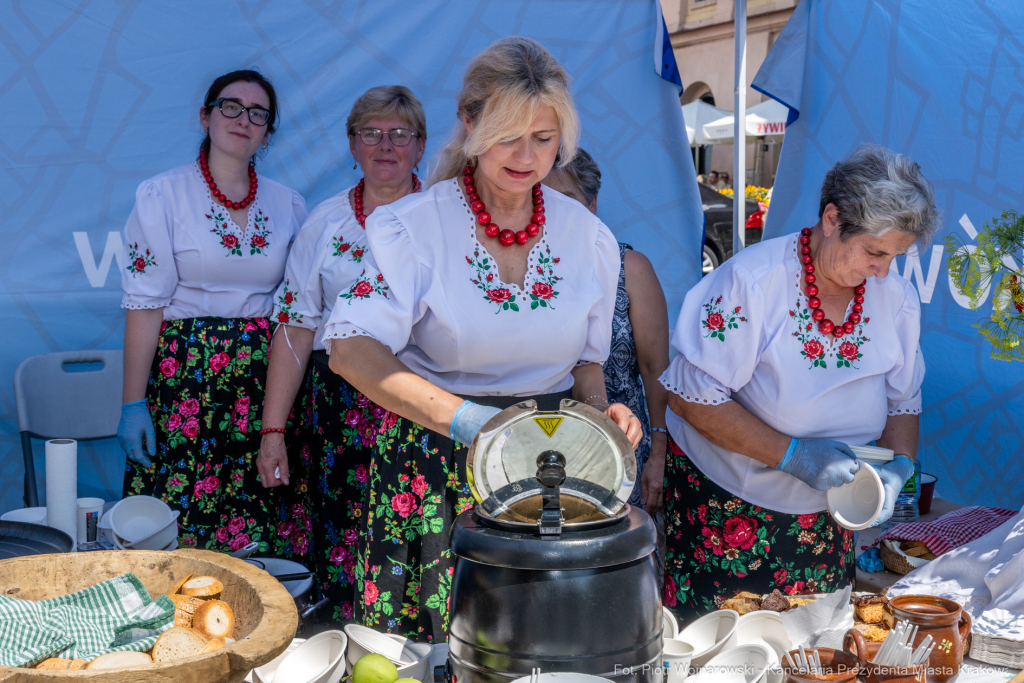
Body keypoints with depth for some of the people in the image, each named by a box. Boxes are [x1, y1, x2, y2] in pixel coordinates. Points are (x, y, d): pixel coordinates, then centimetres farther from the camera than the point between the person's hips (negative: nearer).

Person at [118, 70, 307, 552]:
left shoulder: (288, 205, 9)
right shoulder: (161, 196, -1)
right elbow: (144, 306, -5)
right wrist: (133, 403, -9)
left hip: (265, 382, 3)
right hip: (184, 377, -3)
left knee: (256, 539, 3)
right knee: (172, 534, -1)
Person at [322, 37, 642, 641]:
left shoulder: (590, 238, 3)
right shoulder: (414, 227, -10)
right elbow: (352, 349, -22)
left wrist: (600, 411, -8)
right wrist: (465, 418, -34)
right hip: (436, 466, -3)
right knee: (424, 645, 4)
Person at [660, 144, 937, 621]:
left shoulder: (897, 299, -2)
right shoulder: (753, 281, -20)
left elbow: (902, 403, 10)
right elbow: (690, 397, -21)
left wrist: (900, 463, -11)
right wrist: (792, 454, -26)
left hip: (823, 520, 5)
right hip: (722, 503, -5)